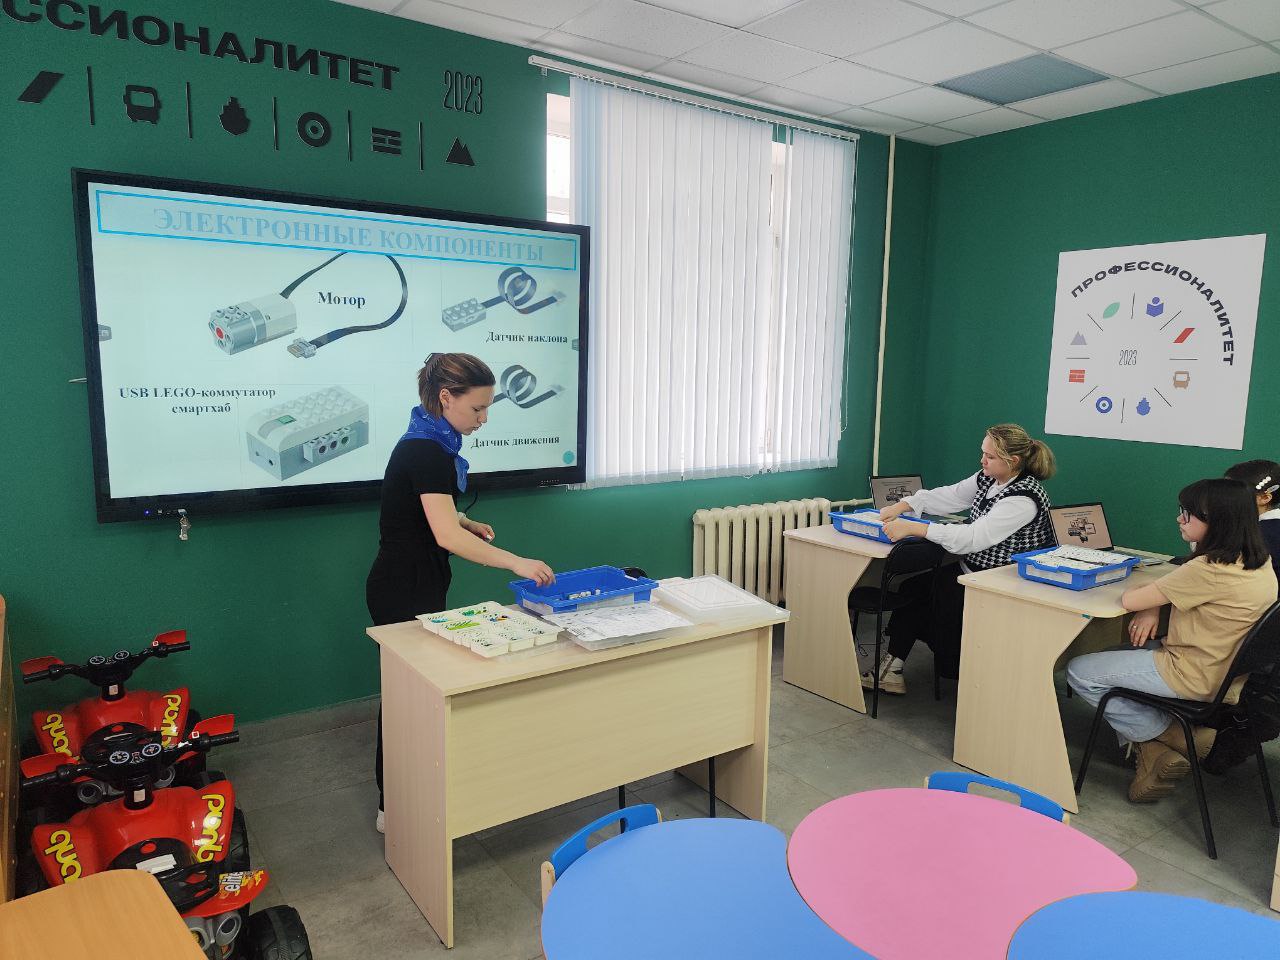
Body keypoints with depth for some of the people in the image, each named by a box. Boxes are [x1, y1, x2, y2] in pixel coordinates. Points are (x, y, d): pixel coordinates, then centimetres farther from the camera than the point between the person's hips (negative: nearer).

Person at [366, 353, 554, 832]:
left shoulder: (428, 443, 7)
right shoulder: (427, 453, -23)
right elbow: (447, 536, -31)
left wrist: (465, 522, 4)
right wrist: (516, 562, -32)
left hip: (408, 582, 10)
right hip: (405, 590, -10)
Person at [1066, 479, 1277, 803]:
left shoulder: (1208, 570, -28)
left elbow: (1129, 600, -21)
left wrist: (1143, 594, 2)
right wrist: (1154, 606, -4)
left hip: (1194, 677, -10)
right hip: (1226, 666, 10)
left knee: (1079, 672, -1)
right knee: (1111, 655, 23)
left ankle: (1181, 738, 7)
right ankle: (1154, 750, 12)